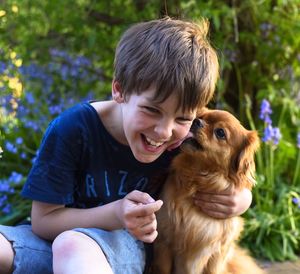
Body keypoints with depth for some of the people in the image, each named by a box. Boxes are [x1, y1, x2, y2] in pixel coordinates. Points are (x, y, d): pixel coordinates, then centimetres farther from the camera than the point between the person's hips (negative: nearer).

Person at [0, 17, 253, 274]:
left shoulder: (186, 140, -14)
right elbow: (43, 219, -16)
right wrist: (116, 214, -31)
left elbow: (238, 190, 5)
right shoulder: (73, 128, -20)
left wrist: (239, 200, -22)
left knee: (74, 245, -40)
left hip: (124, 244, -3)